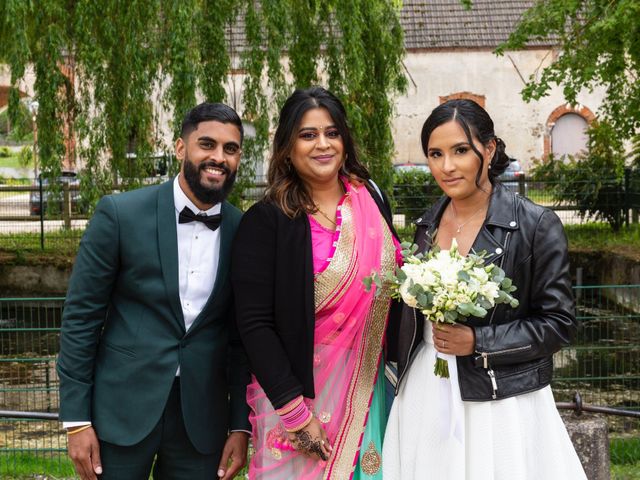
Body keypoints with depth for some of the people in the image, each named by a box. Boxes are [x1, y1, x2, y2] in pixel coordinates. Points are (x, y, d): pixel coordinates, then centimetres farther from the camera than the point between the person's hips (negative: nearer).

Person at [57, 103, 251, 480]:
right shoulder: (120, 214, -7)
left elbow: (242, 336, 7)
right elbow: (80, 317, -4)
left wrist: (241, 425, 4)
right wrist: (76, 419, -6)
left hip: (202, 418, 2)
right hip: (122, 410, -2)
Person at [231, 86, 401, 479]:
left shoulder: (372, 199, 2)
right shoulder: (266, 221, -12)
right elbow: (255, 325, -14)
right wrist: (296, 413, -18)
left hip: (370, 390, 4)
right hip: (300, 391, -4)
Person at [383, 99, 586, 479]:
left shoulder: (536, 226, -10)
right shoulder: (428, 224, 6)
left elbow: (559, 323, -9)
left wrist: (478, 342, -17)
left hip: (500, 404, -5)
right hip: (426, 397, 5)